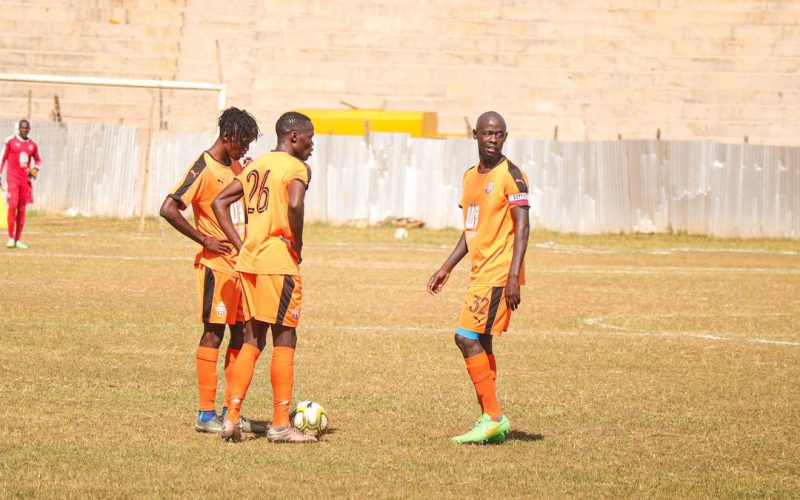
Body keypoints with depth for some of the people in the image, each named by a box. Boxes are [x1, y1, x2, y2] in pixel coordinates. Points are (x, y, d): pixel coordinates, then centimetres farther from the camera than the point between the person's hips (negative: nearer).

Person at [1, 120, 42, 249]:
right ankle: (11, 237, -7)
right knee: (12, 206, -15)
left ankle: (17, 240, 8)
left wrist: (36, 169, -2)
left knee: (22, 209, 4)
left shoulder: (33, 145, 9)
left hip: (26, 180, 4)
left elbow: (38, 160, 20)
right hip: (13, 179, -4)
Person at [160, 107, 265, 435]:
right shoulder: (203, 169, -13)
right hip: (215, 264, -8)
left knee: (241, 333, 9)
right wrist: (204, 239, -18)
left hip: (239, 264, 8)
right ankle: (206, 414, -2)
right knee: (213, 332, -5)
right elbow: (168, 209, -21)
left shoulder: (236, 168, 13)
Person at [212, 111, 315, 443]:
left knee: (252, 339, 13)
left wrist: (240, 245, 11)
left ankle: (232, 418, 6)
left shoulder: (255, 166, 16)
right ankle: (280, 425, 1)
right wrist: (297, 244, -12)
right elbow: (295, 205, -27)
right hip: (279, 263, -7)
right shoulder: (296, 168, -7)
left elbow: (219, 202, 16)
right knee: (284, 339, 0)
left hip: (249, 259, 7)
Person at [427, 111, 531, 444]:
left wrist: (514, 276, -22)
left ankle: (493, 418, -10)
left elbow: (522, 227, -15)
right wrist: (446, 268, 21)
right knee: (480, 343, 9)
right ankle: (492, 420, 14)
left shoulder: (510, 175, -10)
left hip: (499, 274, -9)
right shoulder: (470, 177, 16)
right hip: (480, 273, 9)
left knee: (467, 337, -14)